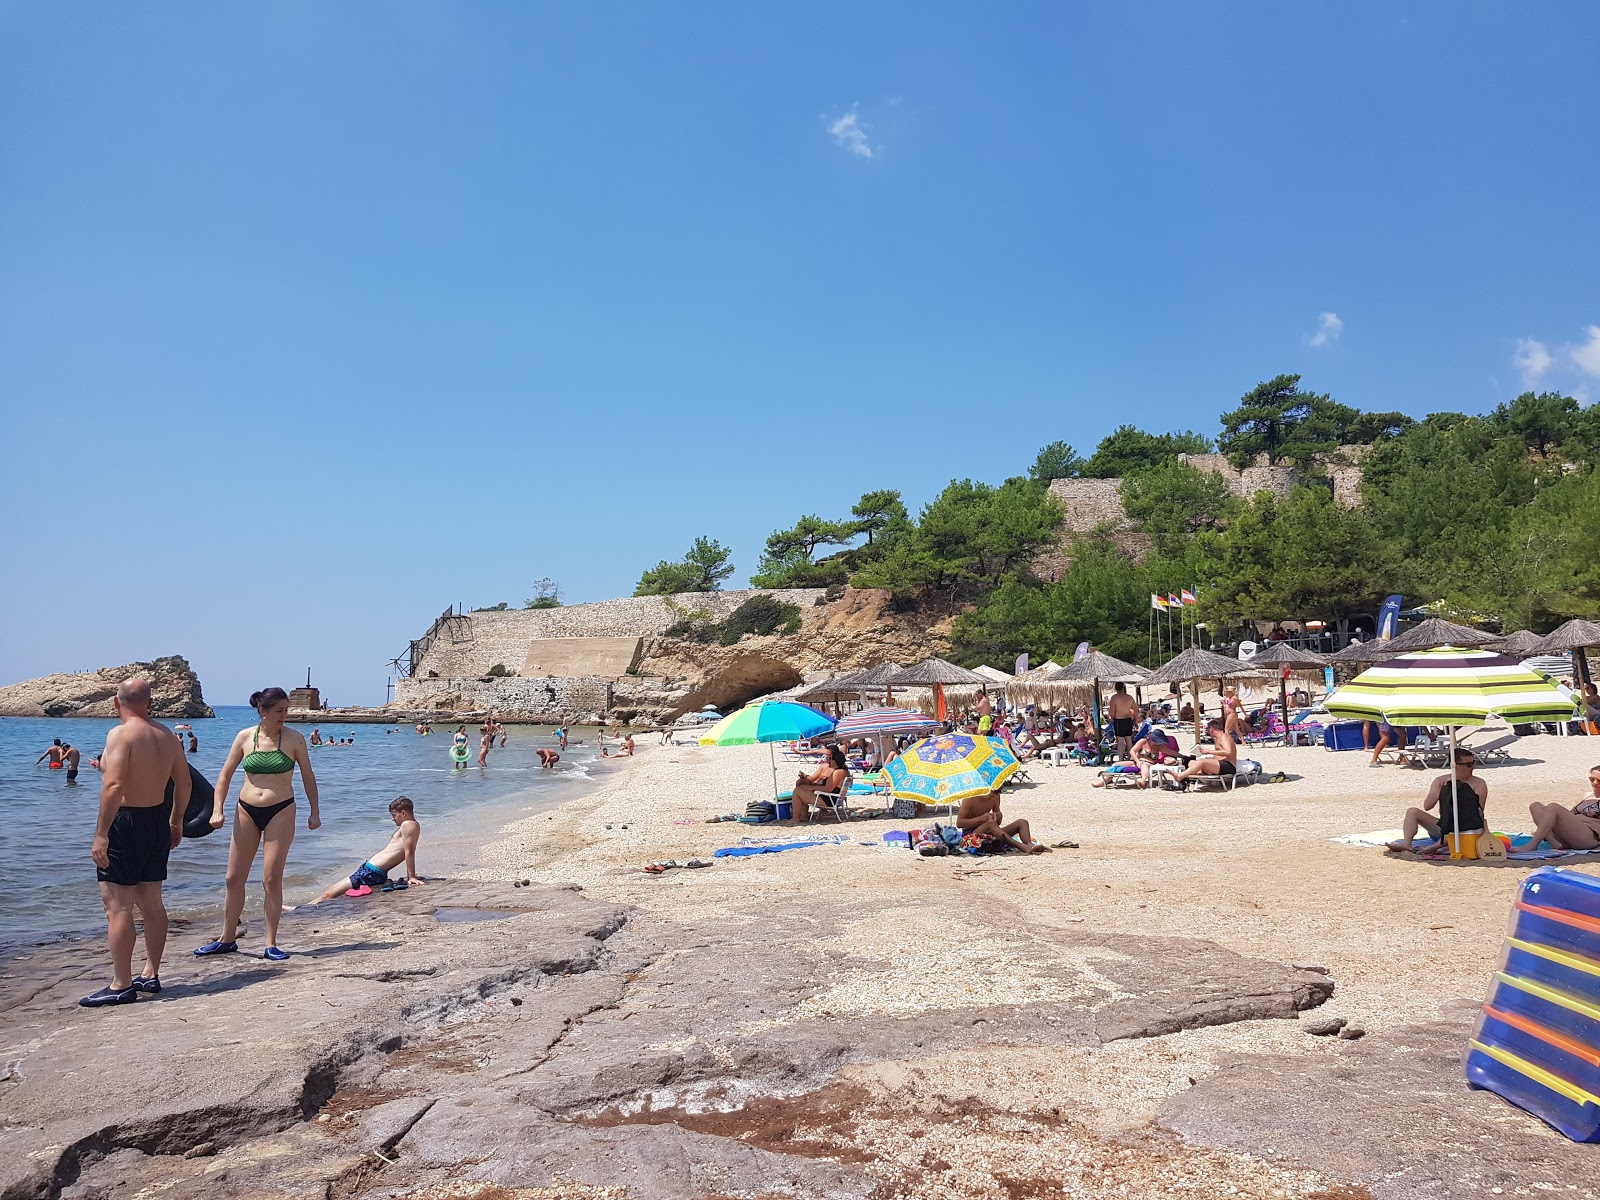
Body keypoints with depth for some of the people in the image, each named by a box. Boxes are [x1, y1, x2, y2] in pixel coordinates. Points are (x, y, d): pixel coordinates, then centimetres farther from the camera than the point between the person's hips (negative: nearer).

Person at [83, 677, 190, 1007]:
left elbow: (113, 786, -23)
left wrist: (100, 834, -21)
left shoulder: (121, 734, -14)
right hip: (158, 821, 8)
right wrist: (176, 821, 23)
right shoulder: (167, 736, 8)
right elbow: (184, 782, 12)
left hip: (125, 822, -8)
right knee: (151, 903, 15)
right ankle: (150, 975, 23)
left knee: (117, 906, -3)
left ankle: (121, 986, 0)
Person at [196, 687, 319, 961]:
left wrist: (314, 812, 1)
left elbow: (308, 776, 4)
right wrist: (218, 810, -3)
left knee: (272, 880, -4)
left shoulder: (294, 738, -4)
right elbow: (225, 775, 7)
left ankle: (271, 944, 6)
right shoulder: (245, 737, 0)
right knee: (234, 878, 8)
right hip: (246, 811, 3)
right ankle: (228, 939, 25)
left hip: (281, 812, -3)